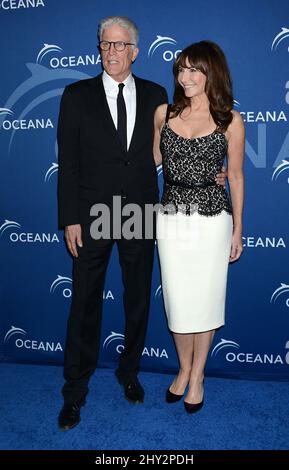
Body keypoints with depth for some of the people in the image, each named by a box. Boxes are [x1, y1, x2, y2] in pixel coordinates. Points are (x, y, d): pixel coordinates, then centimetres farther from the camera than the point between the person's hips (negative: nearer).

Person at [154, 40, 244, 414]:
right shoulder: (164, 113, 5)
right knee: (177, 300, 9)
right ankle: (184, 369, 33)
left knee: (205, 300, 8)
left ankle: (197, 375, 29)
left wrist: (237, 230, 4)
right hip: (171, 219, 2)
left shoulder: (230, 121, -2)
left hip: (212, 220, -2)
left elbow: (235, 176, 3)